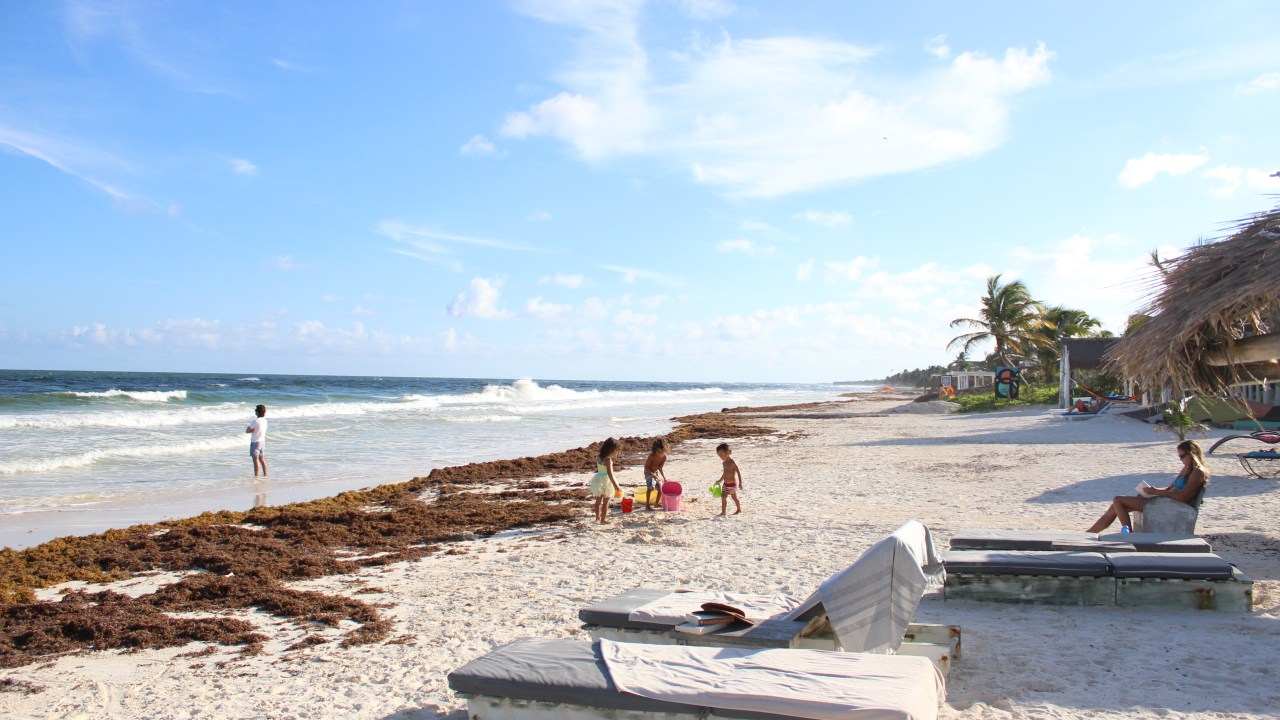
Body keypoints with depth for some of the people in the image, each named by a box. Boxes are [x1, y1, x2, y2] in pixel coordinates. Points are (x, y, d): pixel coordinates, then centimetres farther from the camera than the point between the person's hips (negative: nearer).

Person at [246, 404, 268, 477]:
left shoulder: (256, 421, -18)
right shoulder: (265, 420, 5)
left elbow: (247, 431, -14)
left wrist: (252, 430, 1)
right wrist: (255, 430, 2)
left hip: (255, 442, -8)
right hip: (262, 441, 8)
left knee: (255, 460, -3)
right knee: (262, 459, 16)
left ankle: (256, 475, -1)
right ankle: (265, 474, 18)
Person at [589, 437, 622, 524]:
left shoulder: (598, 457, 0)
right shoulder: (608, 459, -21)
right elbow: (610, 474, -24)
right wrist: (616, 486, -22)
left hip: (598, 478, 7)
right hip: (605, 480, -7)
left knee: (598, 500, 18)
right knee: (606, 501, 6)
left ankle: (598, 517, 29)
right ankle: (603, 519, 10)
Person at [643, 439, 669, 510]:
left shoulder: (664, 457, -16)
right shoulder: (651, 456, -30)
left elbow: (660, 468, -5)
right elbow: (646, 468, -24)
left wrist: (664, 477, -14)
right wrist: (653, 476, -33)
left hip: (656, 472, 6)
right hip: (648, 472, -6)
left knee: (660, 488, 2)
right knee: (650, 486, -26)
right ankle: (647, 505, -22)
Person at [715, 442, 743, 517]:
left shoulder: (732, 462, -19)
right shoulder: (724, 463, 6)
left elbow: (738, 472, -19)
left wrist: (740, 483, -21)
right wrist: (720, 481, 26)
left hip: (732, 484, -7)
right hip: (725, 484, 7)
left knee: (734, 497, 9)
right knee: (723, 497, -1)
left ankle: (739, 509, 30)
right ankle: (723, 512, 3)